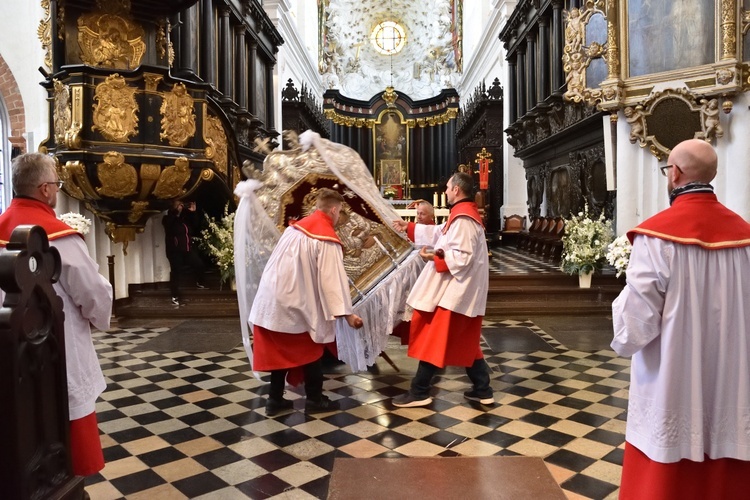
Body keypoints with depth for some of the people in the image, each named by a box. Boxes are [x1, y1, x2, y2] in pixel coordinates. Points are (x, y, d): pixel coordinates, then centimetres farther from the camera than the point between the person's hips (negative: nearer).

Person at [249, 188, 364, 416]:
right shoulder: (326, 239, -14)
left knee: (280, 350, 14)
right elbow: (333, 278, -18)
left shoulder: (295, 227, 10)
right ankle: (314, 399, 19)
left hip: (273, 297, 7)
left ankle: (275, 400, 21)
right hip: (295, 302, -7)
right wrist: (346, 313, -15)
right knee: (310, 350, 9)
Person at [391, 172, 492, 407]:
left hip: (452, 290, -11)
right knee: (465, 342, 15)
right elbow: (438, 233, 24)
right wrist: (409, 228, 25)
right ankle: (482, 390, 20)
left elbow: (464, 257, -26)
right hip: (462, 289, 11)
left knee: (432, 340, -1)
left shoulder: (463, 218, -19)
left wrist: (436, 256, -26)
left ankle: (419, 392, 9)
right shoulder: (464, 214, 15)